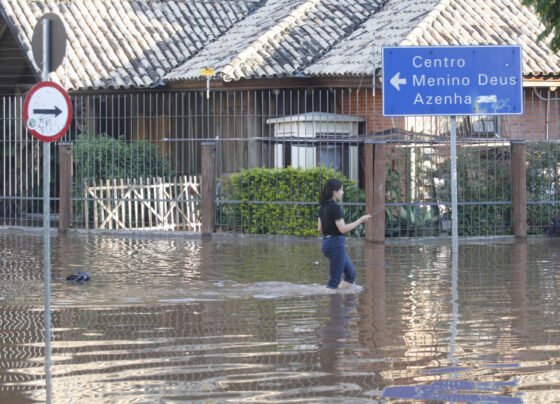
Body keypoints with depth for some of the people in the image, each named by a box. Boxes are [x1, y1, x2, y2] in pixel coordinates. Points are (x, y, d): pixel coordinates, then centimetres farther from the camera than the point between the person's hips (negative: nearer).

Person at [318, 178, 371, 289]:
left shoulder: (323, 207, 9)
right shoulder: (335, 207, -18)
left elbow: (320, 229, 12)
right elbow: (343, 229, -21)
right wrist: (361, 220, -15)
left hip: (326, 242, 10)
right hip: (336, 244, -10)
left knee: (350, 273, 18)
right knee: (334, 280, -3)